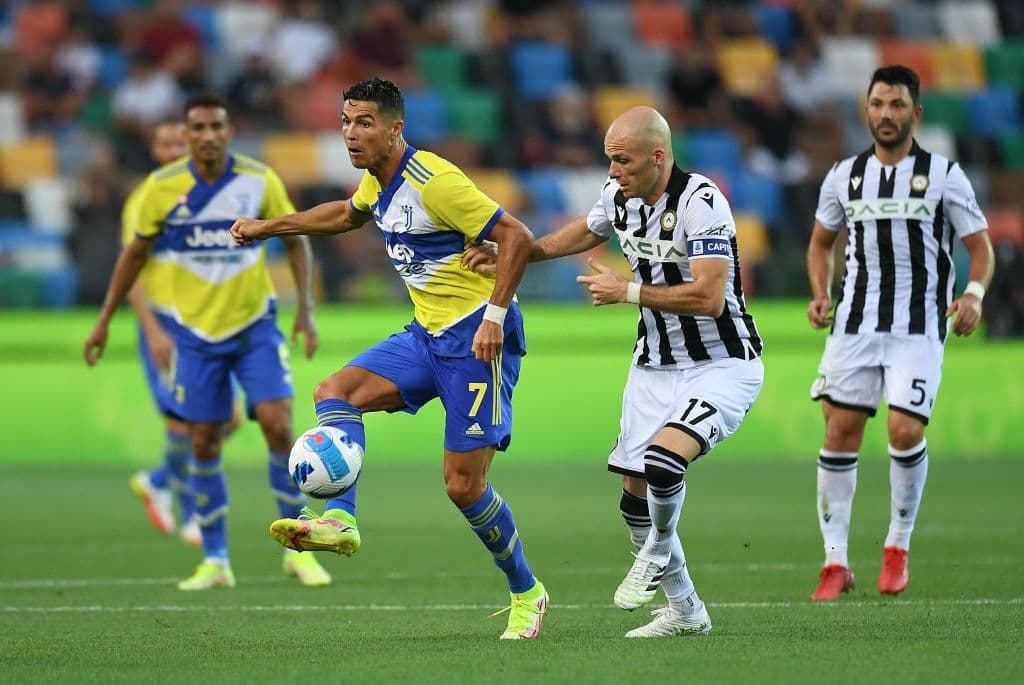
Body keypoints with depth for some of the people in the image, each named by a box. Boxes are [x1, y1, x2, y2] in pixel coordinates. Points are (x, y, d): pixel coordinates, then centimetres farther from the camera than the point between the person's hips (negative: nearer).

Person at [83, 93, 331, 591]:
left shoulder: (259, 181, -7)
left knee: (278, 426, -12)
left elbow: (295, 239, 5)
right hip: (195, 330, 0)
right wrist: (104, 320, 7)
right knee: (204, 442, 1)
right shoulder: (162, 186, -6)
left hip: (255, 325, 0)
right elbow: (135, 253, 6)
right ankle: (215, 561, 13)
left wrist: (305, 307, -4)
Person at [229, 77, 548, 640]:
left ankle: (527, 593, 10)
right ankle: (340, 519, -21)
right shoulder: (378, 180, 8)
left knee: (463, 486, -8)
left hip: (477, 339, -9)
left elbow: (516, 236, -21)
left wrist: (495, 316, -26)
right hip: (427, 334, 9)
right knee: (334, 392, -10)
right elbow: (348, 214, 32)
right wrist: (268, 228, 31)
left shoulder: (434, 182, -20)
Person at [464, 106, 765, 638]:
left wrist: (627, 291, -22)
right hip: (655, 367, 8)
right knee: (635, 493, 6)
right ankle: (685, 610, 23)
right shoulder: (619, 196, 0)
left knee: (662, 461, -29)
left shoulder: (700, 203, -23)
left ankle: (658, 553, 3)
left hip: (721, 366, -8)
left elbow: (710, 297, -29)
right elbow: (584, 233, 24)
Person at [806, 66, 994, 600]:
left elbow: (980, 246, 4)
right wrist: (820, 295, 5)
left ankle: (898, 546, 8)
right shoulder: (844, 176, 9)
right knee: (840, 431, -3)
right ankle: (835, 562, 3)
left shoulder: (944, 176, 0)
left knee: (905, 431, -15)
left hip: (919, 327, -3)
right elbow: (821, 241, 22)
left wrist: (974, 293, -15)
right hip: (854, 324, 3)